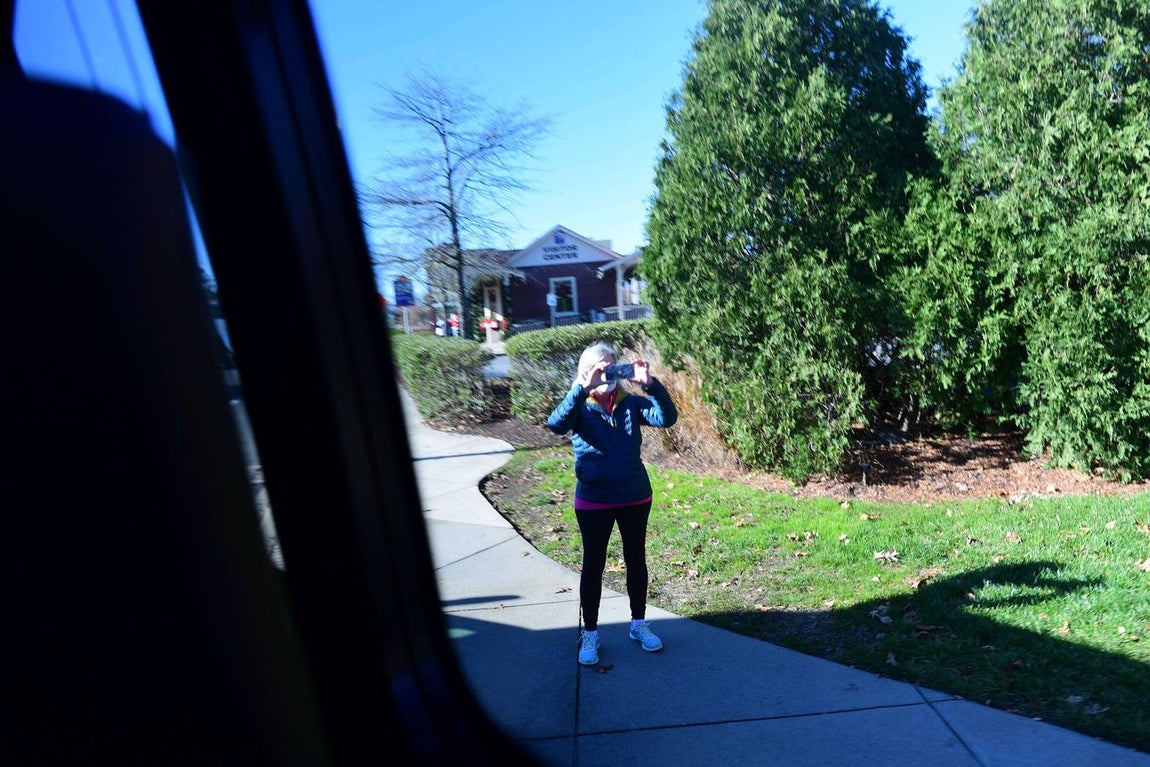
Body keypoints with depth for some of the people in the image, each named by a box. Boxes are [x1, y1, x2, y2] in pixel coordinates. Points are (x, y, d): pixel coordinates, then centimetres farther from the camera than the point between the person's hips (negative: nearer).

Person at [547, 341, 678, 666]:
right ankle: (589, 634, 26)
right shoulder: (581, 408, -9)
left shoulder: (631, 403, -2)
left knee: (636, 560, 16)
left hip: (635, 497, 3)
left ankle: (639, 624, 36)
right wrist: (583, 388, -38)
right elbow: (556, 424, -30)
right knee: (593, 565, 10)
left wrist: (650, 384, -29)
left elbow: (667, 418, -16)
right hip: (593, 501, -2)